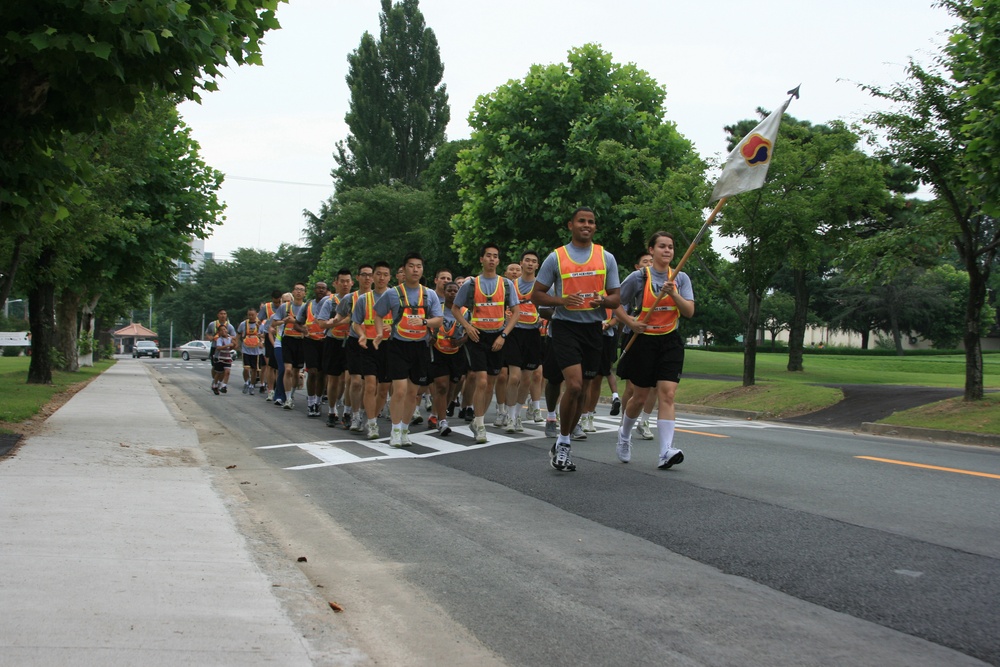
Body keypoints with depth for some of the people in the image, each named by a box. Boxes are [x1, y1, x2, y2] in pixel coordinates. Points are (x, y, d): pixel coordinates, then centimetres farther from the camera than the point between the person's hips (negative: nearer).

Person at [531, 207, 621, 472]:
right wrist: (562, 300, -15)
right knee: (574, 385, -18)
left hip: (593, 328, 4)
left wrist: (603, 300, -14)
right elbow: (536, 295, 3)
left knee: (583, 391, 9)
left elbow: (615, 299, 10)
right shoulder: (556, 257, 1)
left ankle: (562, 445, 24)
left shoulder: (606, 258, 8)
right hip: (565, 327, -4)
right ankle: (563, 442, 0)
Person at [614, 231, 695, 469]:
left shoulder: (681, 278, 4)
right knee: (639, 397, 8)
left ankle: (666, 451, -19)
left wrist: (673, 294, -20)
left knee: (667, 395, -12)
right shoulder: (639, 277, -4)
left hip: (670, 342, 2)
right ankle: (624, 434, 36)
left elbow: (689, 311, -5)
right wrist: (630, 322, -11)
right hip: (644, 340, -1)